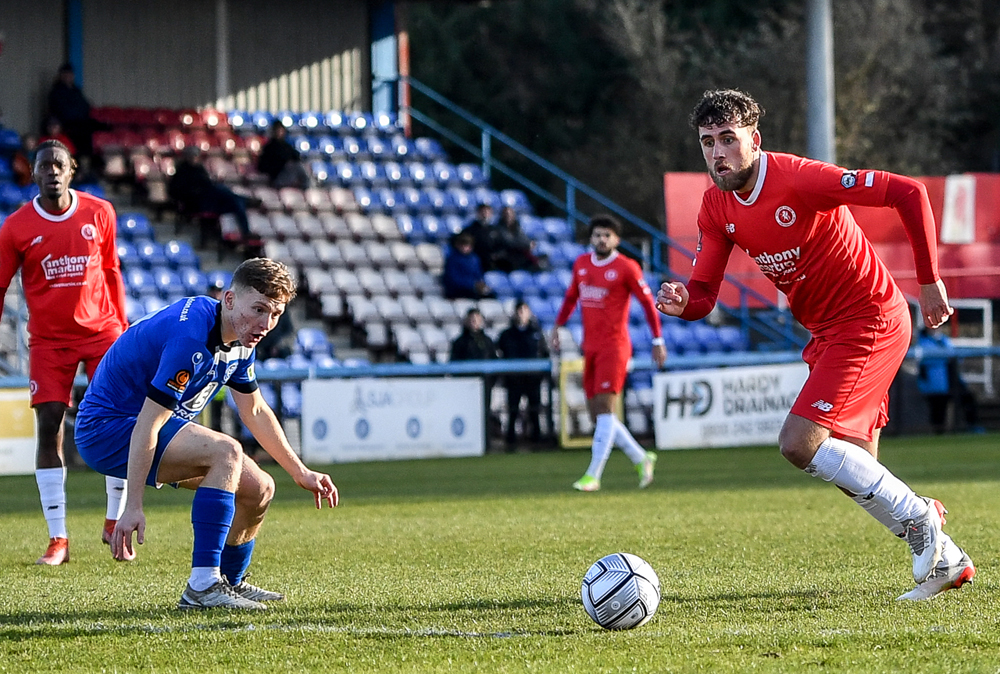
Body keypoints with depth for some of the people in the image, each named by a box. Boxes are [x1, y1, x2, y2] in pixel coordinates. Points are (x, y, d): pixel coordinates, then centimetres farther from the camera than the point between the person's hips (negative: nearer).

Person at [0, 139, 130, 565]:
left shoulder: (99, 213, 1)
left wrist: (121, 328, 11)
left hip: (101, 330, 1)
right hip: (48, 339, -1)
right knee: (49, 428, -7)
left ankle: (115, 521, 10)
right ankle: (58, 538, -1)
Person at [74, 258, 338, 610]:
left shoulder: (239, 336, 2)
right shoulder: (192, 338, -29)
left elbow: (255, 411, 18)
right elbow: (146, 425, -30)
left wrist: (300, 473, 20)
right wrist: (133, 507, -31)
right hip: (106, 426, -10)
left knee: (258, 488, 7)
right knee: (226, 452, -30)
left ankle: (230, 582, 29)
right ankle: (203, 586, -30)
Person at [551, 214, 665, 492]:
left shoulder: (626, 268, -7)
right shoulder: (581, 264, 11)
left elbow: (648, 302, -3)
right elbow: (571, 296, 25)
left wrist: (658, 340, -4)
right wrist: (558, 326, 17)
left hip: (614, 346, -7)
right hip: (591, 347, 7)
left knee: (604, 409, -13)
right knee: (597, 414, 7)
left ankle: (593, 475, -14)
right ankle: (641, 459, 22)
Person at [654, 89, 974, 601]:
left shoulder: (798, 179, -23)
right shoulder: (717, 206, 0)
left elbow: (908, 193, -25)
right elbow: (703, 293, 0)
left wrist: (929, 282, -22)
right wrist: (682, 301, -25)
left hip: (870, 322, -9)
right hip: (827, 333, 9)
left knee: (798, 443, -20)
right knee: (853, 472, 11)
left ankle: (918, 518, -6)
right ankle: (946, 561, 25)